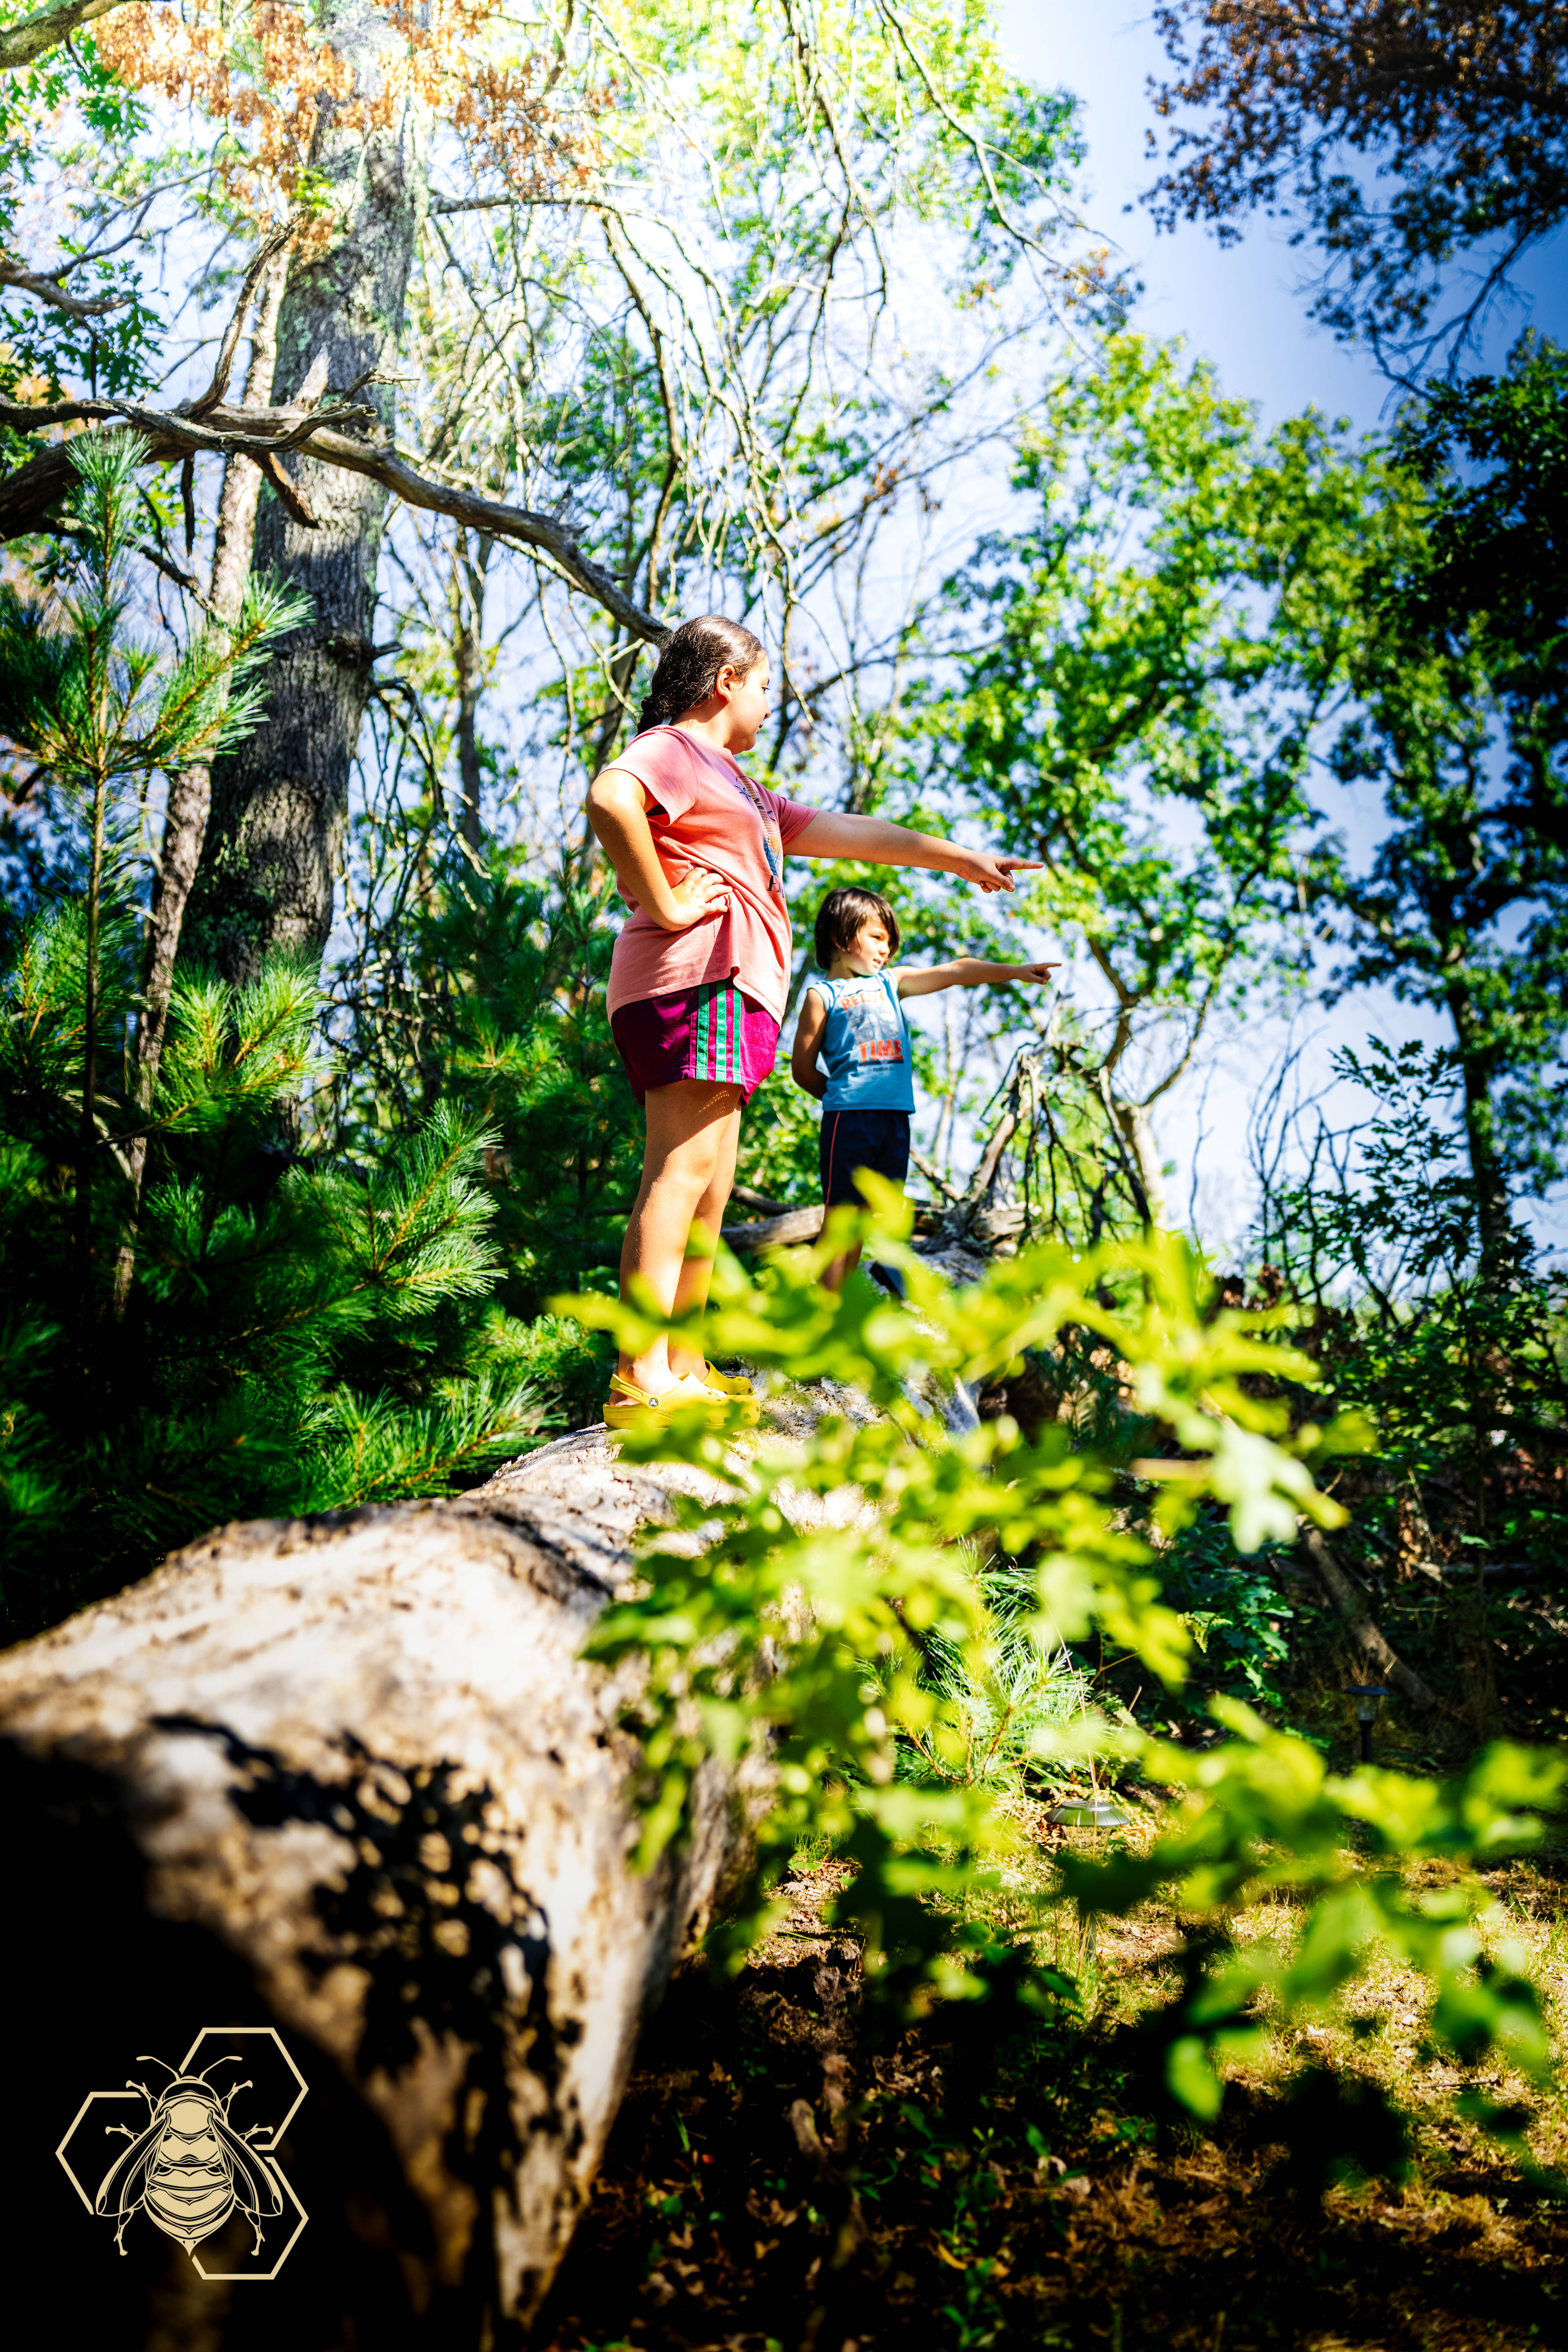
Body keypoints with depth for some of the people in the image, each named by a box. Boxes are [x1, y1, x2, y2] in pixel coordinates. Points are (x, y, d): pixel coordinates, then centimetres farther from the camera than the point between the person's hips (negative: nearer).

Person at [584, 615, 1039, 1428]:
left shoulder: (732, 784, 32)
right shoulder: (671, 749, 1)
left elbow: (849, 833, 34)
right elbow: (610, 798, -23)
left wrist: (964, 859, 35)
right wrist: (666, 904, -18)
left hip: (727, 990, 10)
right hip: (699, 975, -10)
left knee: (708, 1184, 7)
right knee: (684, 1168, -19)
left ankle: (684, 1368, 9)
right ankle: (643, 1377, -25)